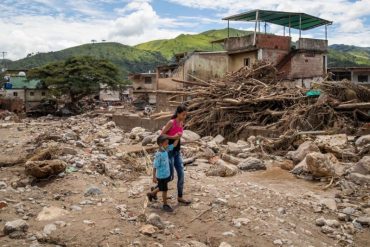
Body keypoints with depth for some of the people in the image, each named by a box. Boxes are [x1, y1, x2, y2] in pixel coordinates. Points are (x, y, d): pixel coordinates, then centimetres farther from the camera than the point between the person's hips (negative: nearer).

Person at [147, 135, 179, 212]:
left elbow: (174, 145, 7)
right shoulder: (158, 155, -26)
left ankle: (151, 193, 47)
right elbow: (155, 166, -21)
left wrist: (178, 138, -5)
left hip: (167, 174, 8)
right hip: (161, 176, -8)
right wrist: (154, 177, -17)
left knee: (161, 188, 25)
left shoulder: (166, 149, -4)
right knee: (164, 190, 8)